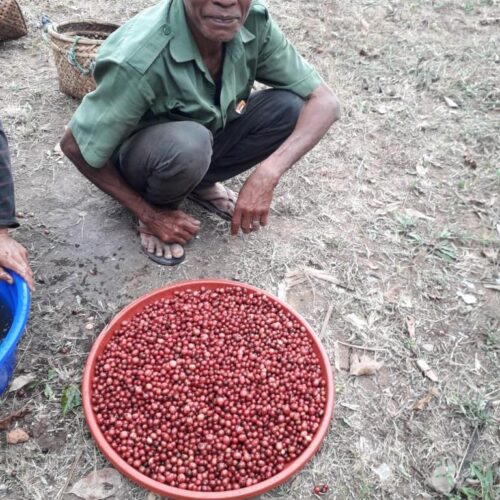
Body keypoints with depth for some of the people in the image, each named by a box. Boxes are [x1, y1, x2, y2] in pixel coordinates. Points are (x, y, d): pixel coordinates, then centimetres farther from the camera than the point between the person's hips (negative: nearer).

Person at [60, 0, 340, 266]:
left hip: (204, 143, 5)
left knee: (291, 107, -19)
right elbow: (75, 146, -23)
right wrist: (148, 215, -18)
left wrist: (267, 174, -33)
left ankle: (201, 184, 3)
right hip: (141, 158, -4)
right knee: (186, 145, -38)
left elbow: (325, 102, -19)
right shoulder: (139, 59, -34)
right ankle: (158, 207, -4)